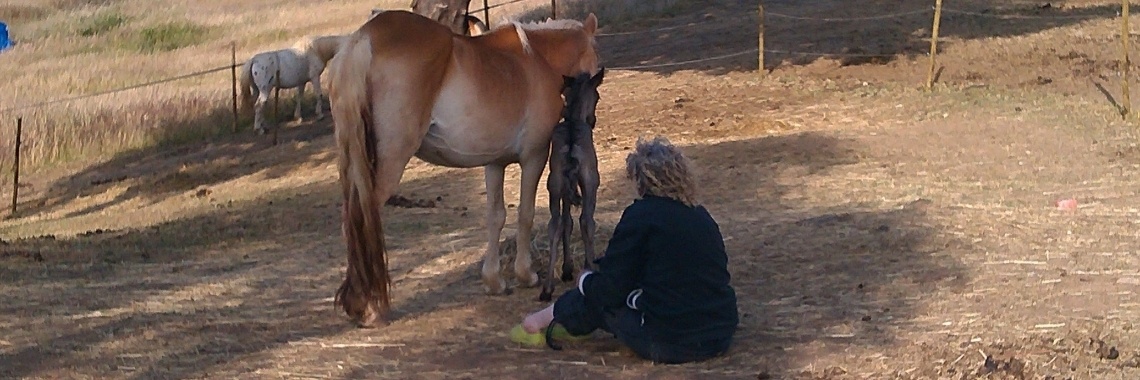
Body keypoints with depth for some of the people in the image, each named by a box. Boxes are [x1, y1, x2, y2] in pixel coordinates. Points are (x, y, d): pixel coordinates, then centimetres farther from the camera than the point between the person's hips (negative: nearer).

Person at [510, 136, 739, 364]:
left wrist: (585, 281, 16)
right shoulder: (701, 216, 12)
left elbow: (610, 288, -9)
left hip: (667, 345, -7)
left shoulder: (641, 214, -8)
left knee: (601, 300, 17)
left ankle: (546, 319, 37)